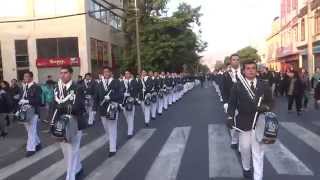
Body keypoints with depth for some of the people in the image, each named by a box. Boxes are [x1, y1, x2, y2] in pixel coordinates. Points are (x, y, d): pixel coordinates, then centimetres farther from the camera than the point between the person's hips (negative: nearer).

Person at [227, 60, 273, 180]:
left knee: (258, 152, 2)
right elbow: (232, 103, -1)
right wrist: (230, 117, -13)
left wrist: (265, 107, -15)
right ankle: (246, 168, 41)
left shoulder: (264, 85, 2)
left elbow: (270, 102, 7)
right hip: (243, 122, 0)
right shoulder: (237, 86, -3)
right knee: (245, 149, 15)